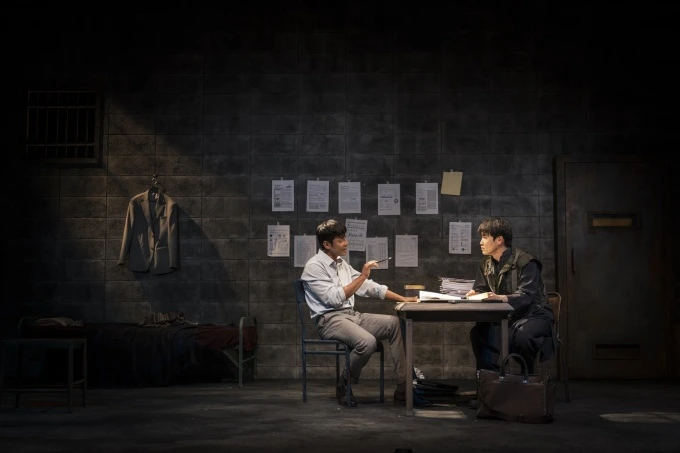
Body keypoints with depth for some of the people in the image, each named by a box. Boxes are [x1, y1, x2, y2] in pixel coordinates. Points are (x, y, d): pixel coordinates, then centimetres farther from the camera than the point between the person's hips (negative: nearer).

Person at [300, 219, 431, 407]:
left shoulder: (342, 264, 15)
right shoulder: (314, 266, -10)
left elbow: (369, 286, 17)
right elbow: (335, 298, -20)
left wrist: (401, 298, 9)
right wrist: (362, 276, -20)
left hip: (352, 315, 8)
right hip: (330, 320, -8)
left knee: (396, 323, -9)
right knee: (367, 341, -34)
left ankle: (403, 387, -10)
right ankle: (344, 387, -7)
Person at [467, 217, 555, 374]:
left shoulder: (525, 262, -16)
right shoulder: (486, 264, 6)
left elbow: (525, 296, -26)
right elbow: (479, 290, 7)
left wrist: (501, 298, -45)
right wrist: (474, 294, -19)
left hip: (533, 315, -6)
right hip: (506, 317, 6)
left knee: (522, 334, -36)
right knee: (478, 331, -19)